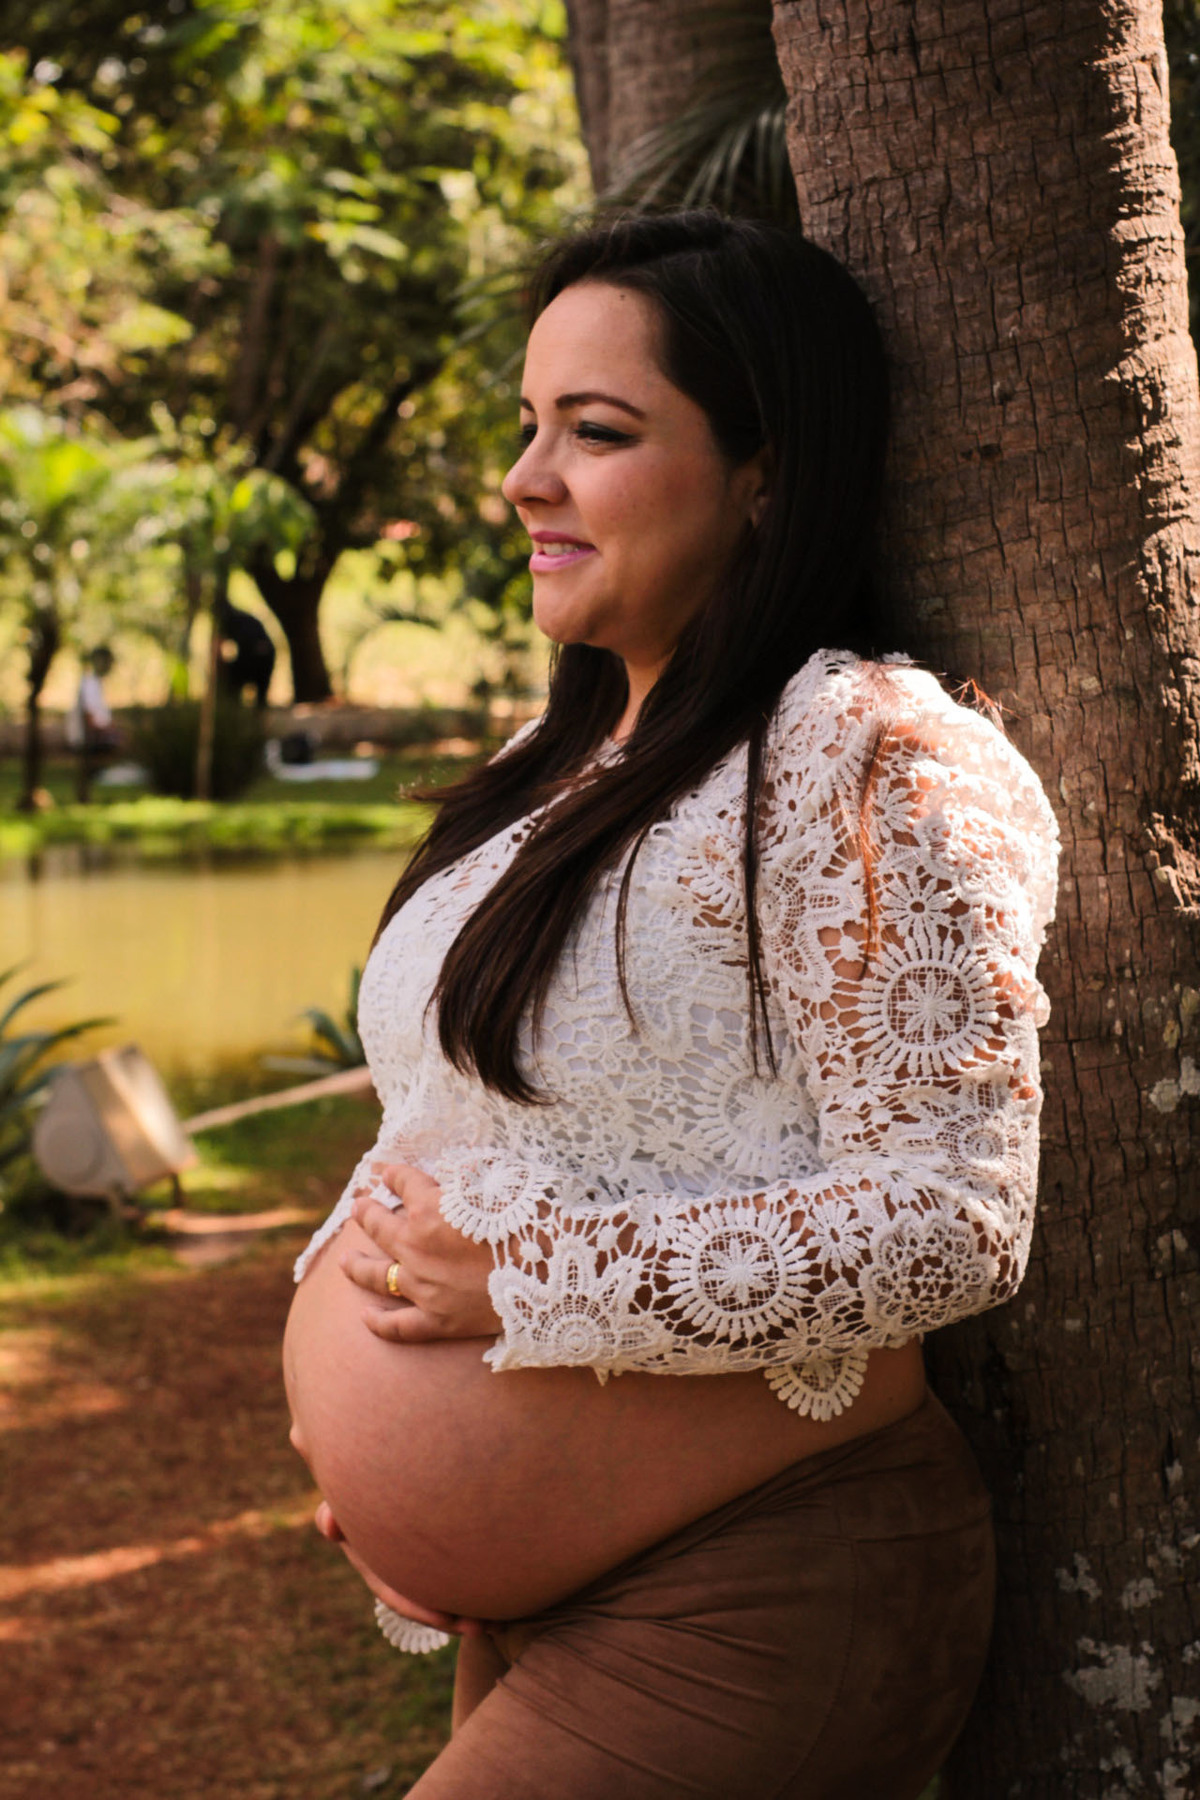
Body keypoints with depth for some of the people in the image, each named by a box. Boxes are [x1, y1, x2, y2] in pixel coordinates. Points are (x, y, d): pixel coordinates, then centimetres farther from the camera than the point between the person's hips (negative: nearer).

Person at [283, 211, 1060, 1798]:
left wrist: (535, 1277, -19)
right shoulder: (566, 765, 12)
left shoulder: (861, 759, -15)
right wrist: (359, 1398, 5)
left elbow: (955, 1215, -22)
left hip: (752, 1605, -8)